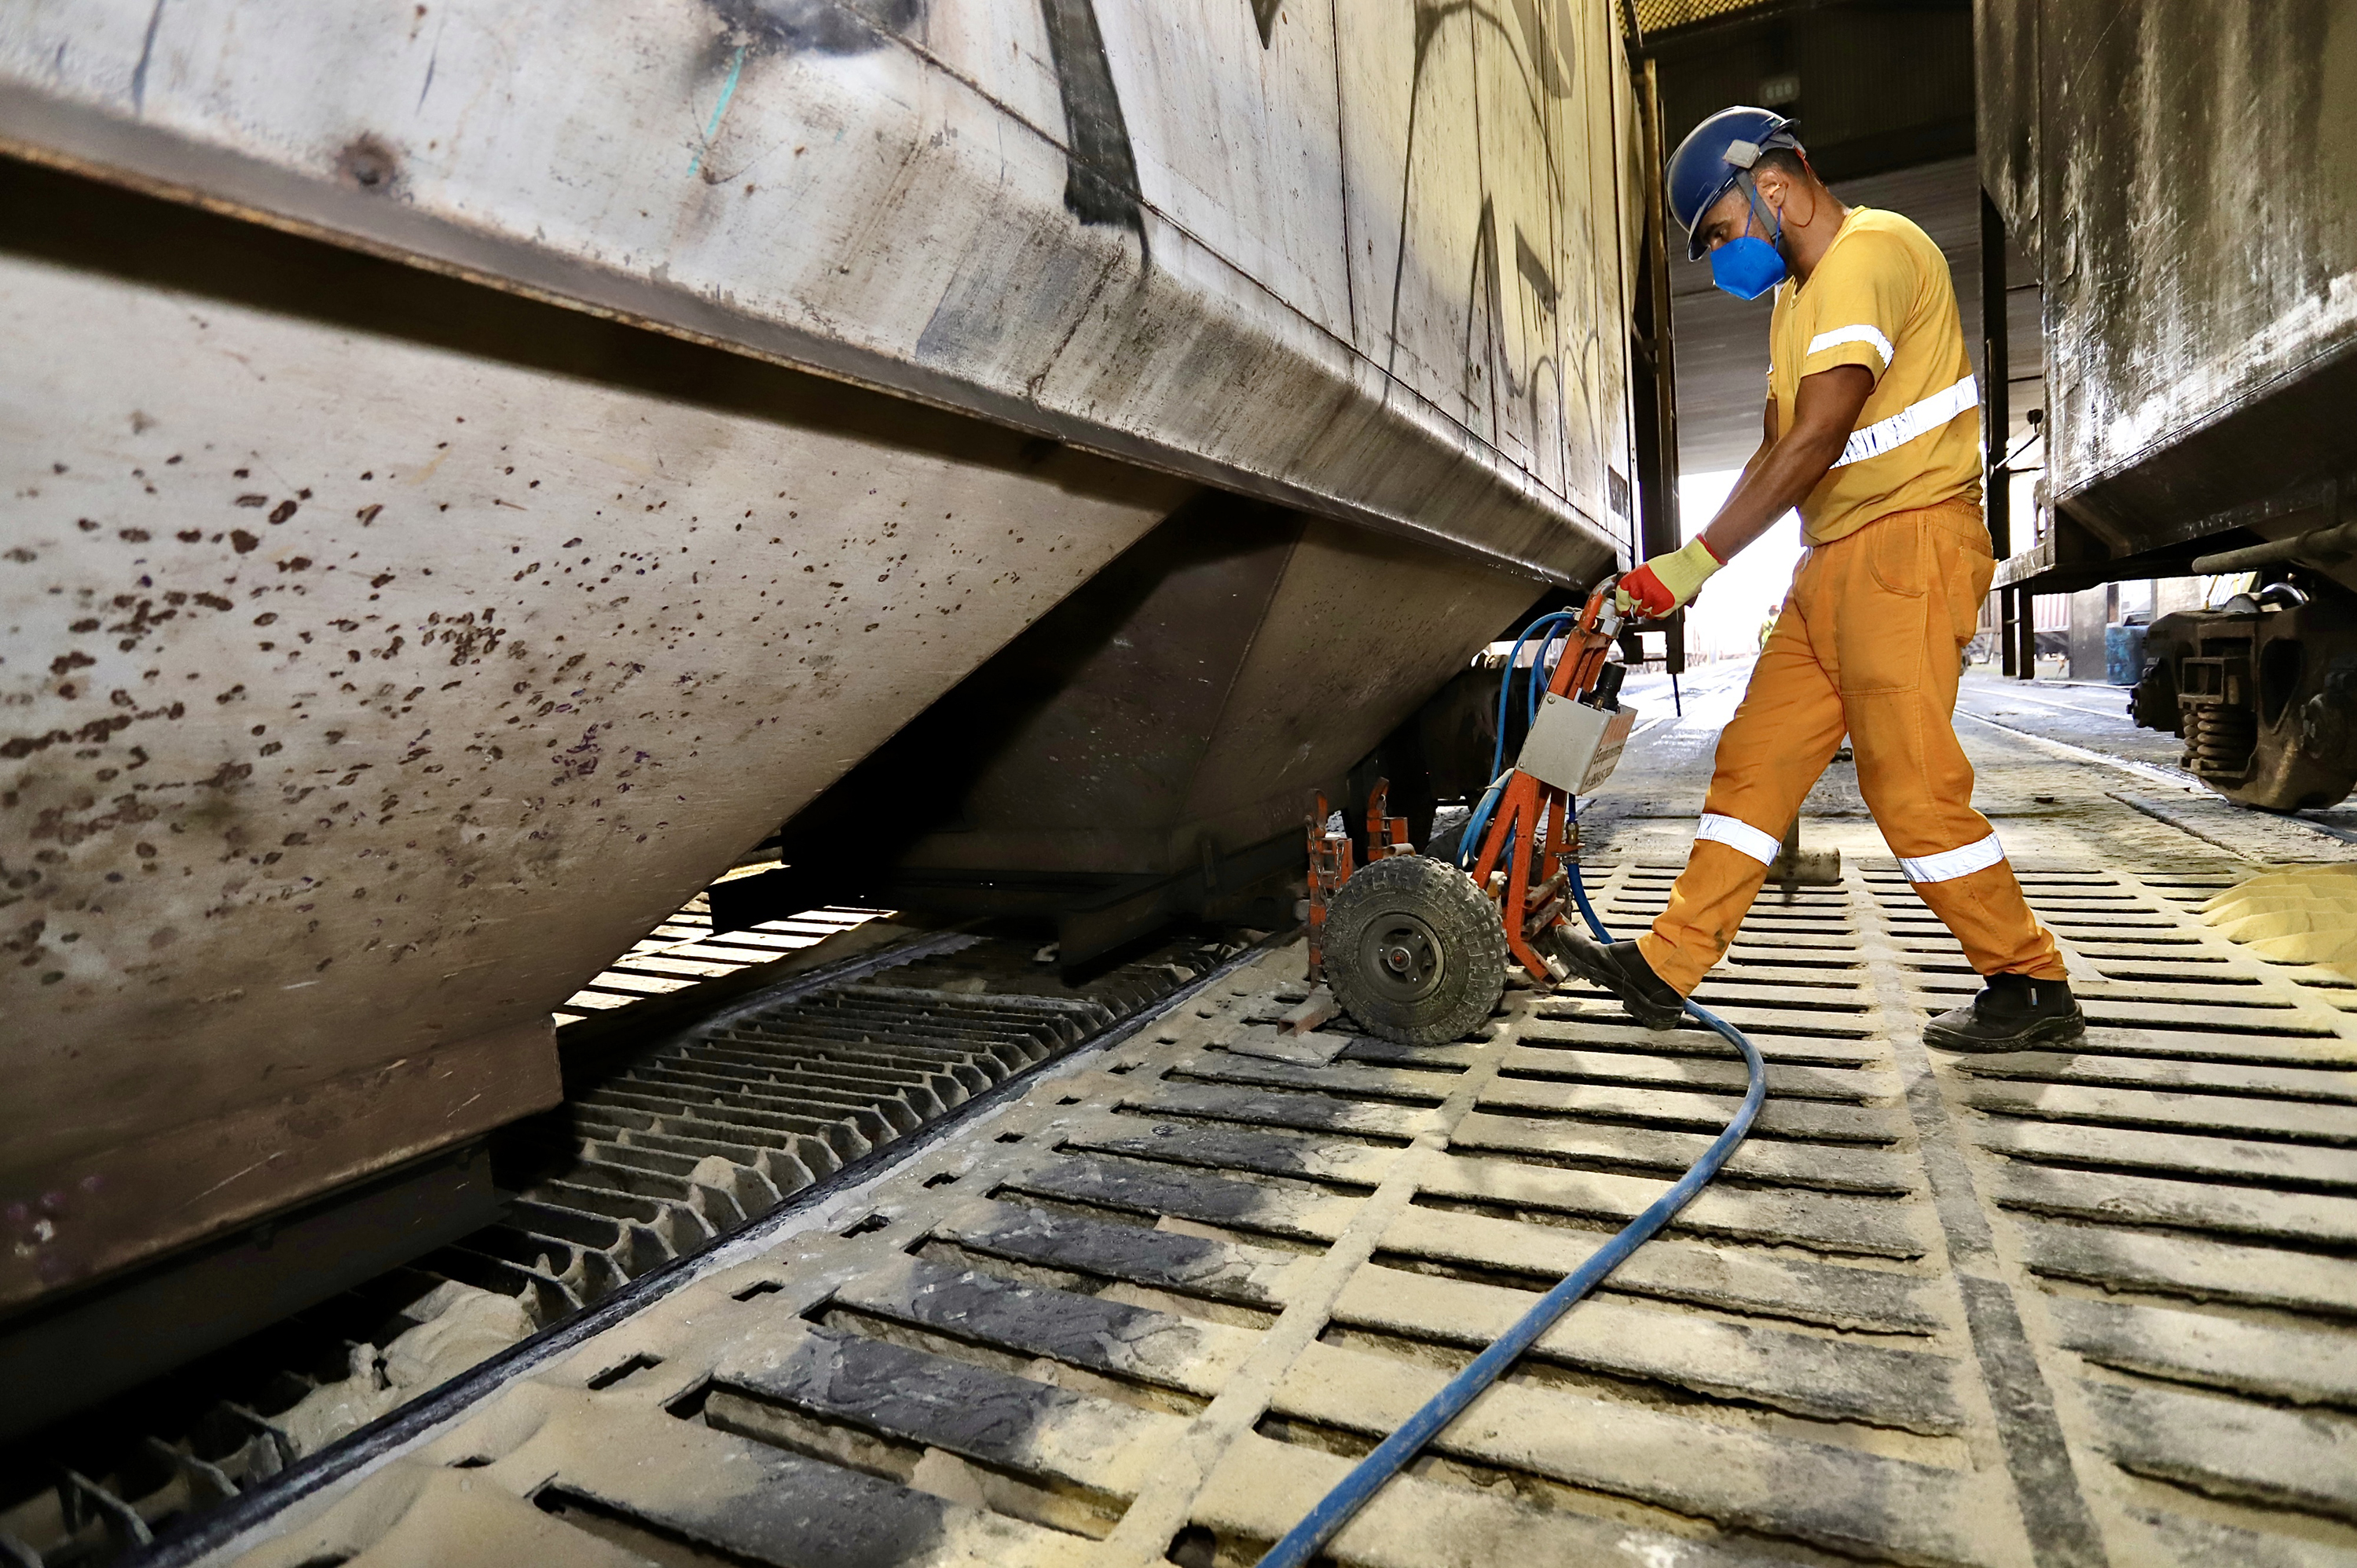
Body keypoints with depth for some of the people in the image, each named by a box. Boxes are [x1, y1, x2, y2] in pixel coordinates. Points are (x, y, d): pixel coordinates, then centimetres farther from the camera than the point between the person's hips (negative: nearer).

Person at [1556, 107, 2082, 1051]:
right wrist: (1681, 569, 5)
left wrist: (1698, 561, -20)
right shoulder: (1798, 294, 21)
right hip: (1834, 561, 9)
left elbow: (1816, 443, -20)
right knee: (1754, 760, 4)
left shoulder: (1869, 254, -10)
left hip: (1907, 541, -9)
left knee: (1912, 785, -9)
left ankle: (2031, 987, 9)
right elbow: (1778, 449, 16)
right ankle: (1665, 968, 7)